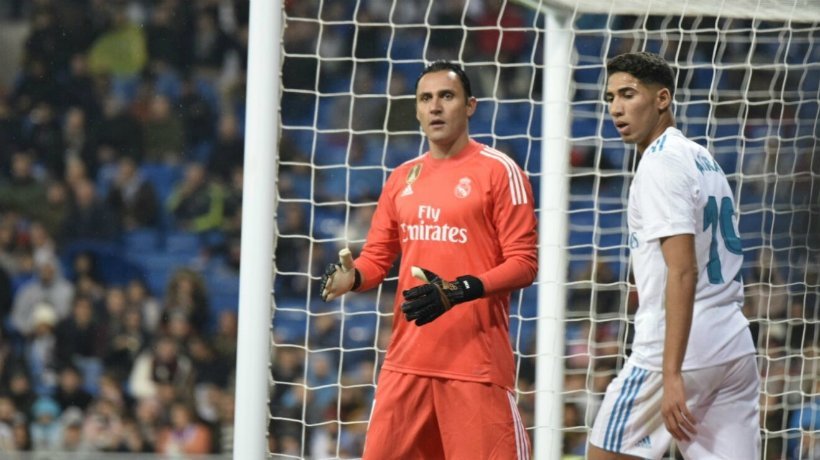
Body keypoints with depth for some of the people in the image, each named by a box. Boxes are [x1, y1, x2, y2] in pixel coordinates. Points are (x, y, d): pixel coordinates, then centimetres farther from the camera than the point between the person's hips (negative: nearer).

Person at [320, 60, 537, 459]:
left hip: (476, 361, -6)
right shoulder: (402, 178, 15)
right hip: (406, 359, 6)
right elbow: (377, 257, 20)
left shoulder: (498, 171, -4)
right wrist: (351, 277, -3)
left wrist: (460, 291, -22)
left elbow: (523, 264, -9)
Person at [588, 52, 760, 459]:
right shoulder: (703, 160, 16)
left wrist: (672, 374, -24)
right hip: (733, 346, 8)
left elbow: (684, 272, -20)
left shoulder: (660, 164, -12)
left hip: (680, 350, -8)